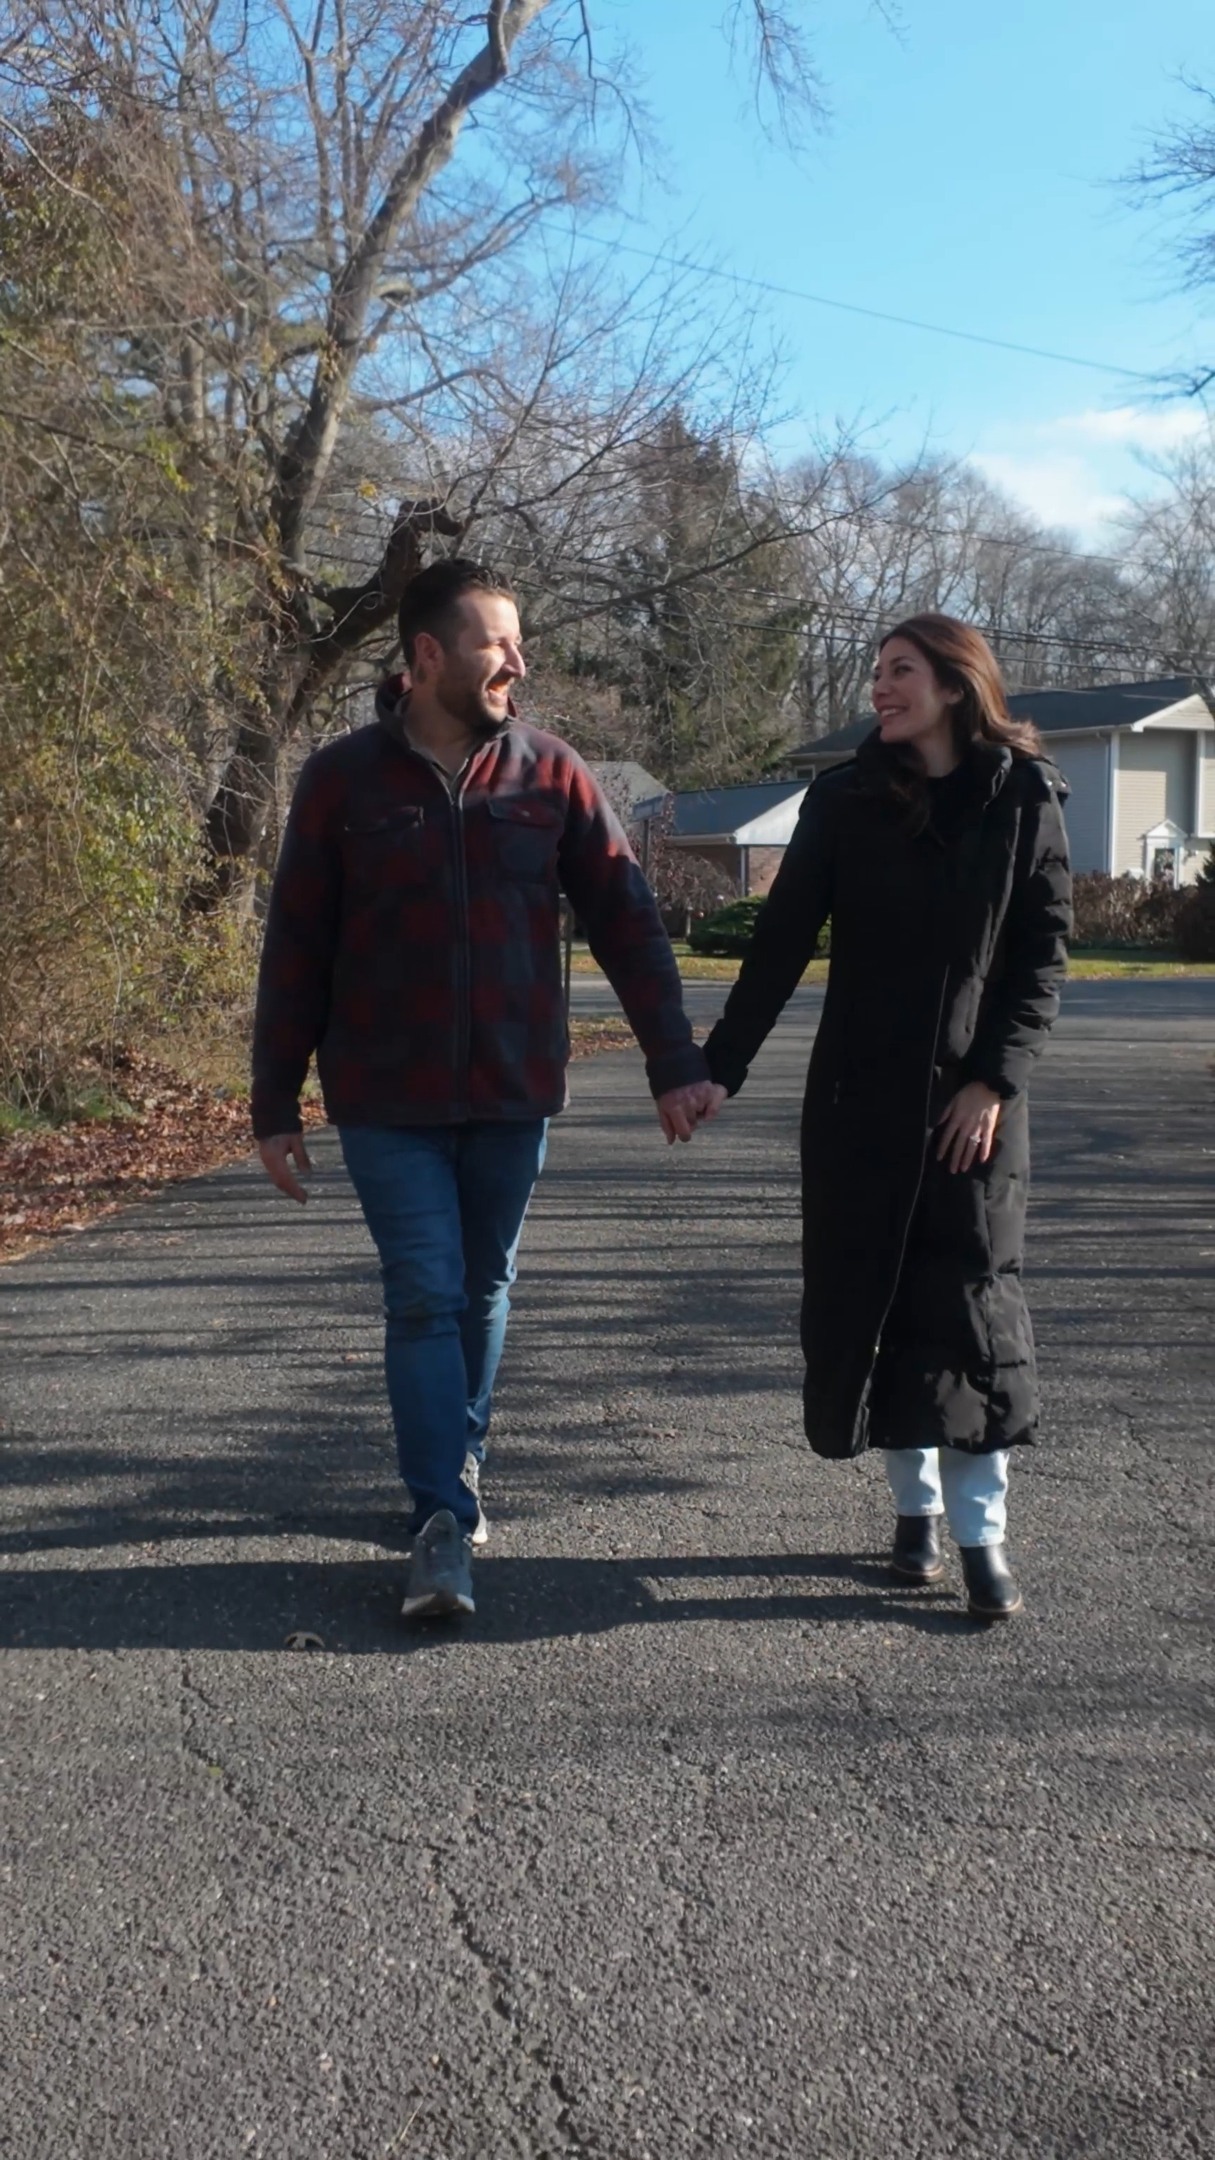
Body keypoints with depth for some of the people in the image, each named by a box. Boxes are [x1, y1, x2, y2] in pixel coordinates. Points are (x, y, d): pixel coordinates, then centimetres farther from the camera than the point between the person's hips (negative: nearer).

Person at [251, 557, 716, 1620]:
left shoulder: (550, 775, -1)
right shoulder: (344, 777, -4)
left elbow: (628, 922, -1)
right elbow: (295, 951, 0)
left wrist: (675, 1063, -8)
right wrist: (276, 1104, 0)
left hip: (514, 1094, 2)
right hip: (388, 1102, -2)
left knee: (485, 1292, 13)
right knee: (426, 1297, -7)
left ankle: (457, 1469, 31)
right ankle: (445, 1523, -3)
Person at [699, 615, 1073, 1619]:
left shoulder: (1026, 800, -2)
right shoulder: (845, 799, 0)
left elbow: (1043, 955, -2)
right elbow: (780, 943, 0)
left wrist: (995, 1080, -11)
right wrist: (722, 1067, -5)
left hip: (975, 1096, -1)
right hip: (859, 1098, 2)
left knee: (973, 1300, -5)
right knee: (873, 1300, 4)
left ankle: (982, 1529, 2)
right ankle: (916, 1502, 19)